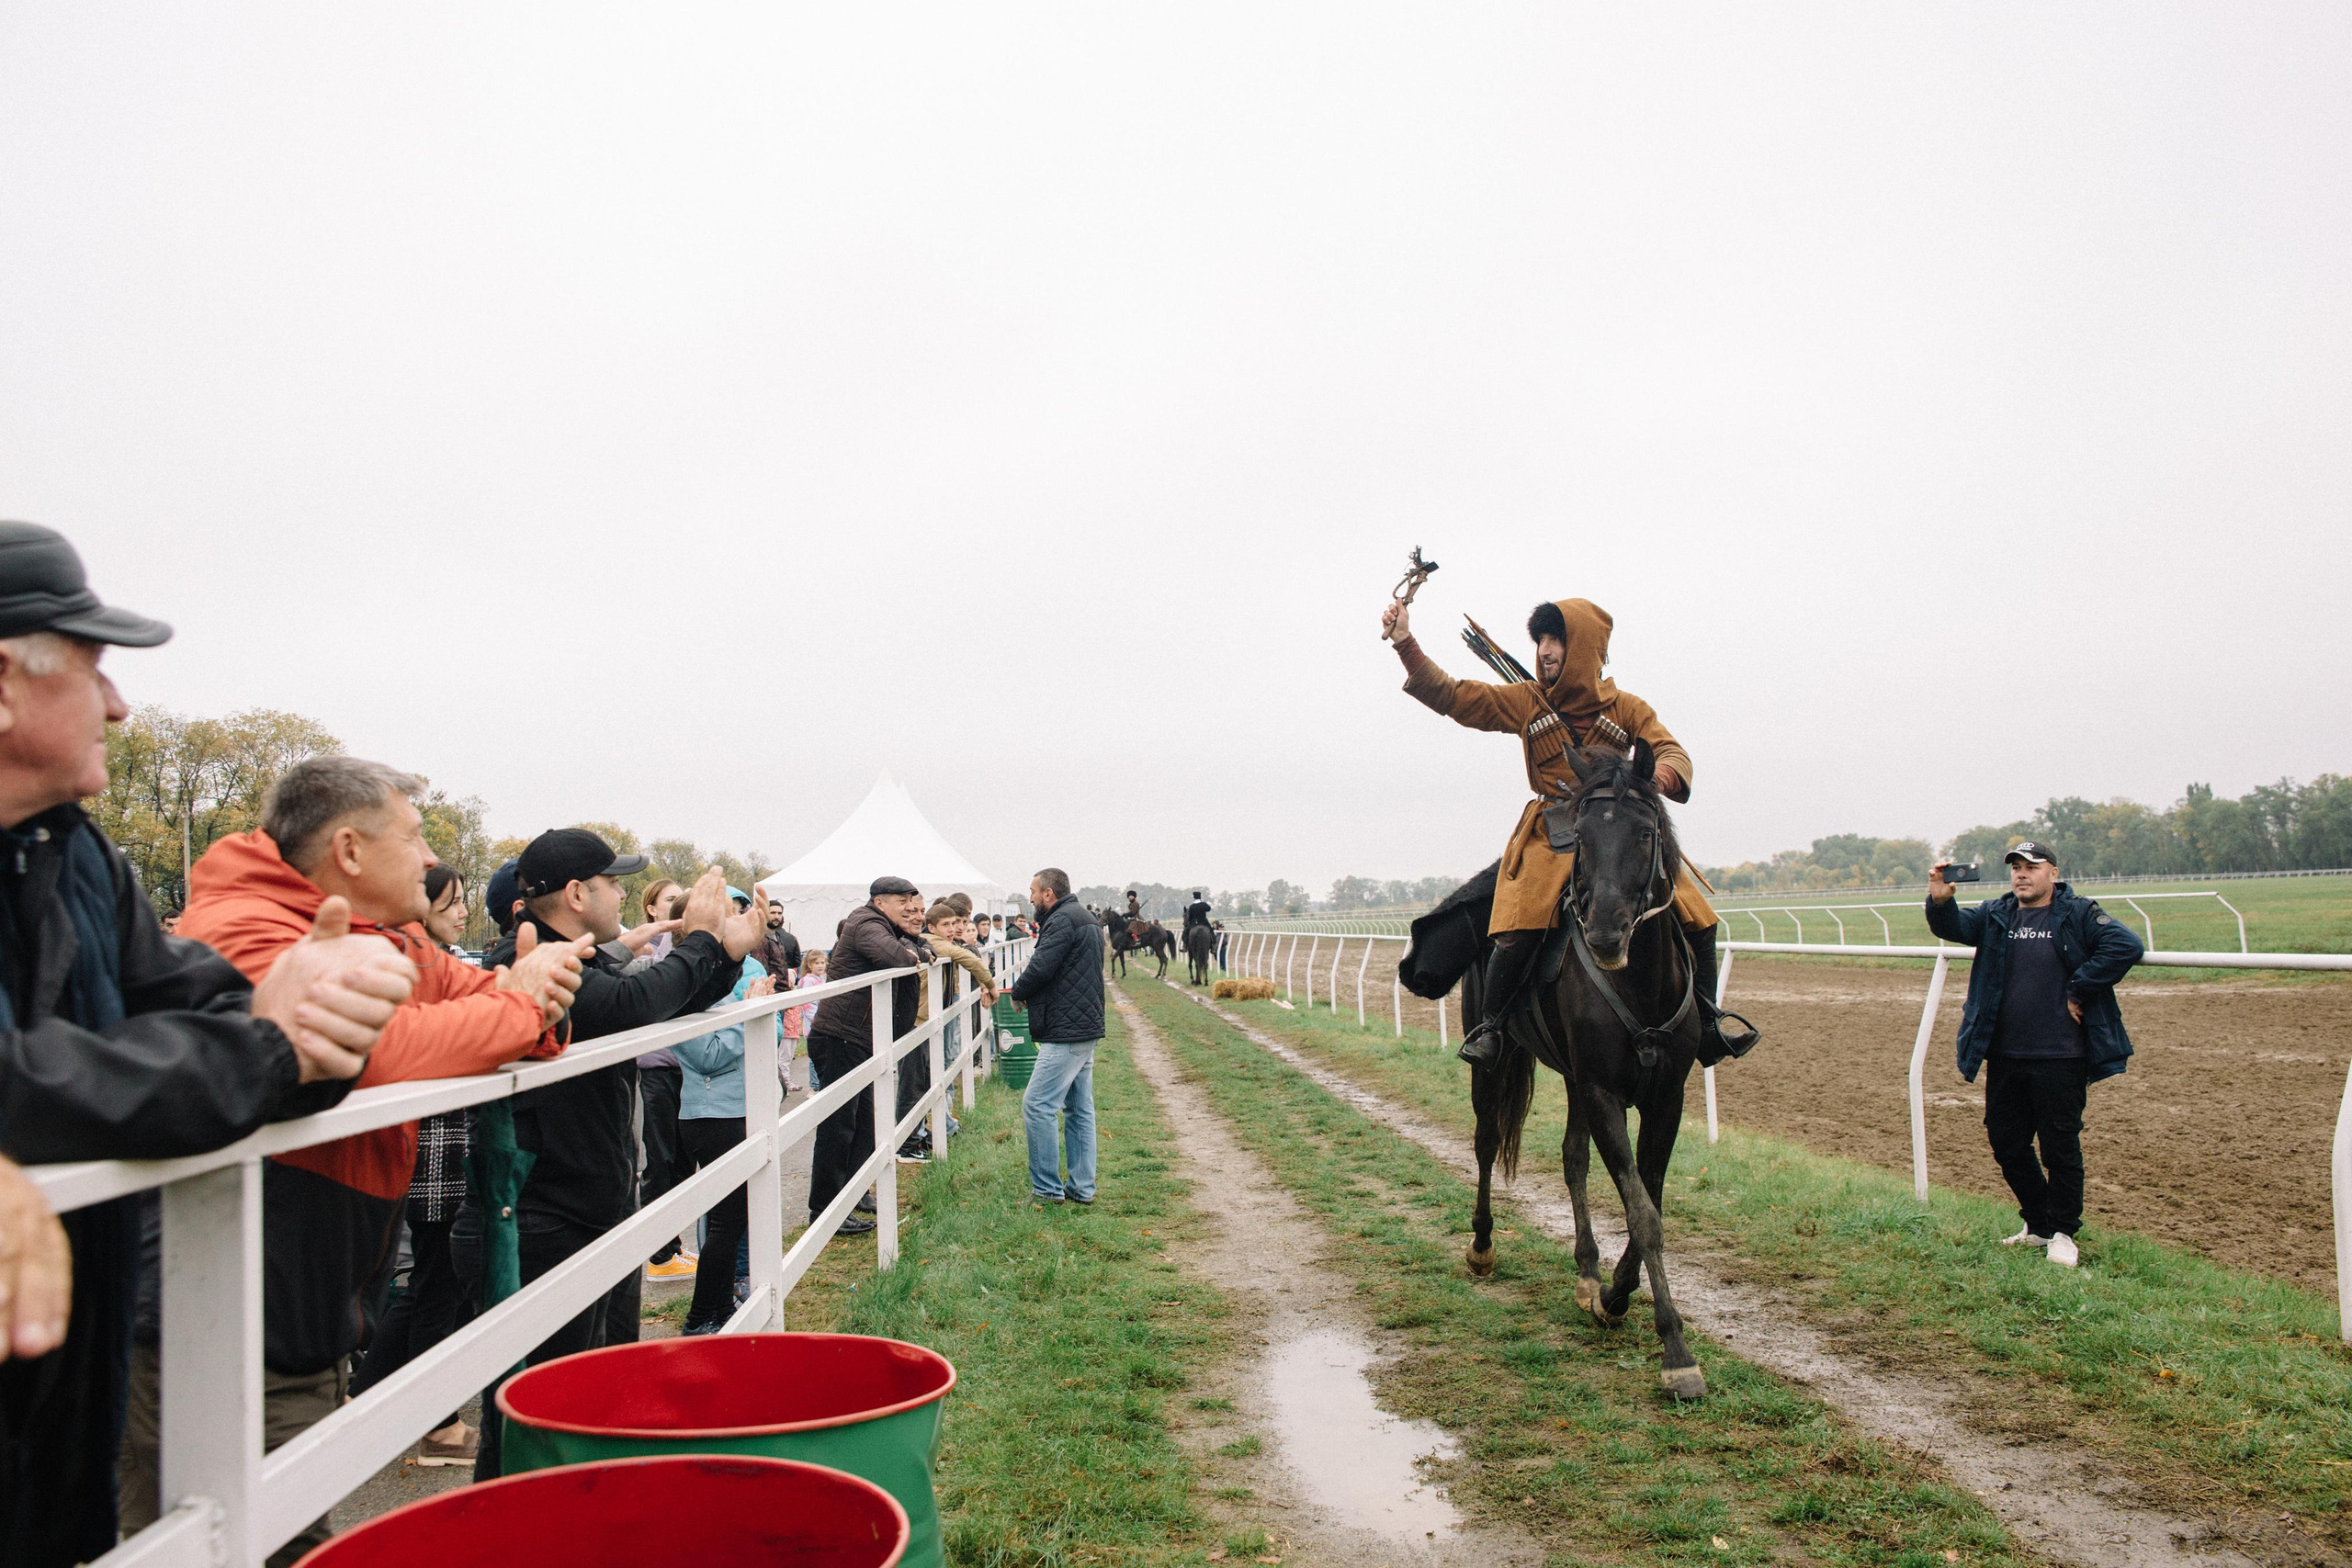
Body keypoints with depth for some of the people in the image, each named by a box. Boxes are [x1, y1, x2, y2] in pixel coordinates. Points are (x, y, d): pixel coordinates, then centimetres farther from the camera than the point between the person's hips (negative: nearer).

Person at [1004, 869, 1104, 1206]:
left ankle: (1047, 1189, -4)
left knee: (1037, 1105, -8)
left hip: (1066, 1031, -11)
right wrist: (1025, 991, 11)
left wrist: (1017, 992, -2)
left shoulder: (1062, 920, -13)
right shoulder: (1086, 920, 20)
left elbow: (1040, 967, -21)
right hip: (1086, 1028, 11)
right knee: (1079, 1108, 12)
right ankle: (1082, 1187, 16)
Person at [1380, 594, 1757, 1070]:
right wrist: (1405, 643, -4)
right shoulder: (1526, 701, 5)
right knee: (1518, 928, -25)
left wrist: (1658, 776, -31)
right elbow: (1452, 696, 4)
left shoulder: (1626, 708, 5)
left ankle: (1707, 1018, 15)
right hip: (1551, 836, -2)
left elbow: (1672, 753, -6)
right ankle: (1491, 1023, -4)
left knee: (1696, 915, -5)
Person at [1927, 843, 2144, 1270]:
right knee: (2005, 1143, 12)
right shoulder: (1995, 914, 9)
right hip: (2004, 1058, 5)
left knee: (2060, 1147, 3)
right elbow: (1955, 926, -6)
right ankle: (2038, 1224, 30)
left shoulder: (2078, 915, -4)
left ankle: (2063, 1233, 19)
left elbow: (2126, 945, -17)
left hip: (2059, 1060, -5)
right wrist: (1940, 902, -29)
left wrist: (2079, 991, -17)